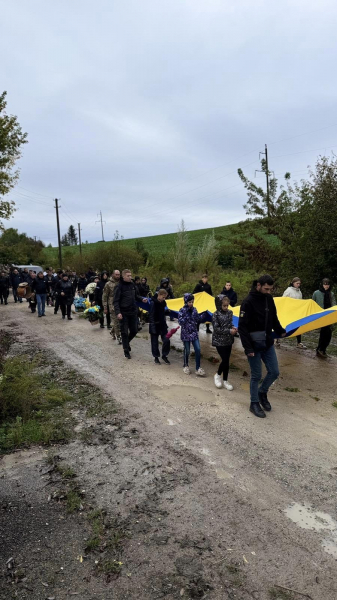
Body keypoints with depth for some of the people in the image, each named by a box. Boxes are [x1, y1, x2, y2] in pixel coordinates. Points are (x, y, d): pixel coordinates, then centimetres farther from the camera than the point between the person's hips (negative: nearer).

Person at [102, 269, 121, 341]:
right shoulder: (108, 284, -3)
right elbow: (104, 296, 0)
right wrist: (105, 308, -4)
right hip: (113, 305, -4)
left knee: (120, 321, 9)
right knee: (116, 321, -5)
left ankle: (112, 332, 33)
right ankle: (118, 337, 3)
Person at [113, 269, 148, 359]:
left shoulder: (132, 285, 7)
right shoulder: (119, 287, -11)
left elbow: (136, 296, 19)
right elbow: (116, 301, -13)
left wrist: (142, 299, -1)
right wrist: (118, 312, -22)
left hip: (133, 312, 6)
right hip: (124, 313, -6)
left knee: (134, 331, 12)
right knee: (125, 332, 3)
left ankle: (127, 342, 40)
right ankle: (126, 351, 16)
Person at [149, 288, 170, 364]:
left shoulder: (163, 303, 5)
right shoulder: (153, 303, -14)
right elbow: (151, 316, -15)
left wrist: (165, 323, 11)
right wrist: (153, 328, -18)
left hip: (162, 324, 5)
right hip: (155, 325, -5)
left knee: (166, 340, -1)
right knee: (155, 342, 5)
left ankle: (164, 355, 17)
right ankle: (156, 357, 20)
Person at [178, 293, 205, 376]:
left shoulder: (194, 309, 5)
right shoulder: (182, 310, -7)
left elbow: (198, 321, 10)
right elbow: (180, 322, -15)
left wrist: (198, 316, -8)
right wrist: (186, 315, -22)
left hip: (194, 333, 3)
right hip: (186, 333, -3)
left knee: (198, 349, -4)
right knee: (187, 350, 6)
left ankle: (198, 368, 3)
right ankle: (186, 366, 28)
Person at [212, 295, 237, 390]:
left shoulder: (229, 312, 3)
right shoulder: (216, 314, -13)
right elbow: (216, 329, -16)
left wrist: (233, 328, -7)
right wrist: (229, 331, -20)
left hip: (228, 340, 5)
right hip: (219, 341, -5)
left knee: (227, 361, 10)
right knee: (225, 360, -7)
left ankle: (225, 381, 22)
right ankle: (218, 375, 20)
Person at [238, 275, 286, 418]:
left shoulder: (269, 298, 3)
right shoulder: (248, 302, -16)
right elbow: (242, 327, -17)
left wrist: (280, 331, 4)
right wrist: (248, 348, -20)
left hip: (268, 343, 6)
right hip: (254, 344, -6)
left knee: (274, 372, 9)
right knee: (256, 375, 4)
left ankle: (262, 392, 34)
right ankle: (254, 404, 22)